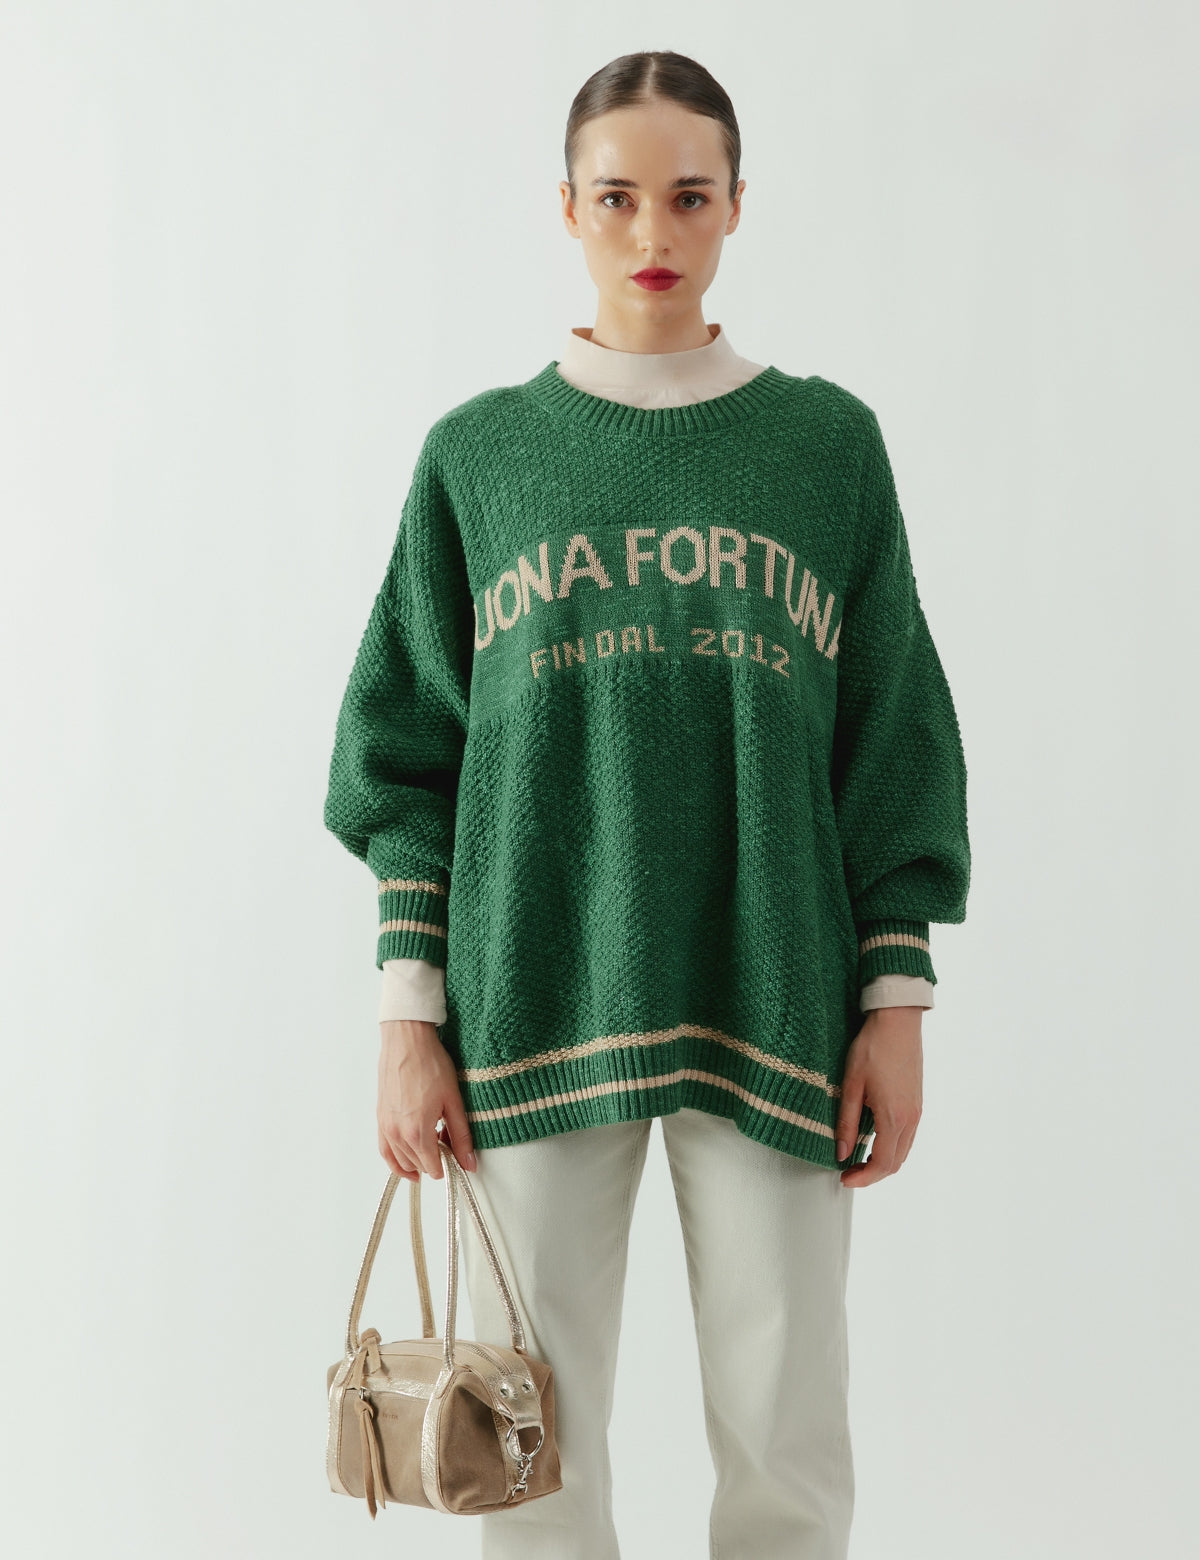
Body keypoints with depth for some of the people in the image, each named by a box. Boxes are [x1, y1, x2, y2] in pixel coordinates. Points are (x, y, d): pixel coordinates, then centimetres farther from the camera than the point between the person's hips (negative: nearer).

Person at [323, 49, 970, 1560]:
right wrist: (410, 1011, 0)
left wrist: (896, 1004, 1)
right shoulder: (478, 453, 7)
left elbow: (894, 741, 7)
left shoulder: (828, 442, 7)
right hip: (536, 1015, 0)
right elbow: (409, 750, 7)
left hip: (772, 1013, 0)